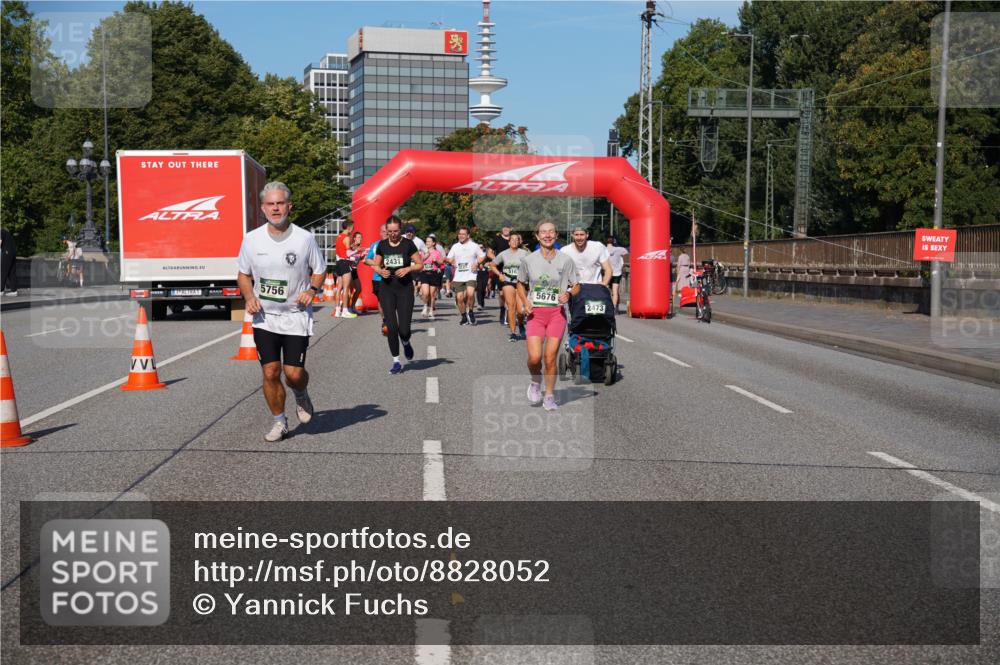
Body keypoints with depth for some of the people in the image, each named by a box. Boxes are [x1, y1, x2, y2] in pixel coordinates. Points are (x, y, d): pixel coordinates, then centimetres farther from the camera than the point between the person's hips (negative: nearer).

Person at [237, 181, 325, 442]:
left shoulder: (304, 238, -6)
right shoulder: (252, 239, -1)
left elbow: (319, 271, 7)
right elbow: (243, 274, 13)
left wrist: (312, 290, -13)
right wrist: (249, 296, -6)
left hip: (296, 316, -2)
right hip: (264, 317, 2)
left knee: (294, 373, -6)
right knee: (270, 372, -2)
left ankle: (301, 396, 30)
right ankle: (279, 421, 18)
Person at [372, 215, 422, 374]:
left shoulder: (408, 244, -3)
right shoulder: (382, 245, 5)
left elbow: (419, 264, 0)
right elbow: (376, 265, 13)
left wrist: (407, 269, -17)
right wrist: (381, 271, -9)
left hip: (405, 288, -2)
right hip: (387, 289, 2)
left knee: (404, 329, -6)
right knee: (392, 326, -4)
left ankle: (406, 343, 31)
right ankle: (396, 362, 8)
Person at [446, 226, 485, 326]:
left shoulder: (474, 246, 4)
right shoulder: (455, 246, 11)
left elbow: (482, 256, 12)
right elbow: (450, 259, 13)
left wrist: (477, 263, -5)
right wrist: (447, 260, -9)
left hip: (470, 275, -3)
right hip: (458, 276, 3)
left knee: (470, 293, -25)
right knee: (459, 298, 1)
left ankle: (470, 311, -2)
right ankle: (464, 317, 18)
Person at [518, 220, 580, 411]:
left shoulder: (566, 260, -1)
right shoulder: (528, 260, 1)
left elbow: (576, 286, 8)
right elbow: (521, 284, 15)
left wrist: (569, 293, -14)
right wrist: (525, 301, -2)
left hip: (557, 313, 0)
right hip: (535, 313, 1)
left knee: (550, 358, -2)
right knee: (534, 357, -12)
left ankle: (549, 396, 16)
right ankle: (535, 382, 21)